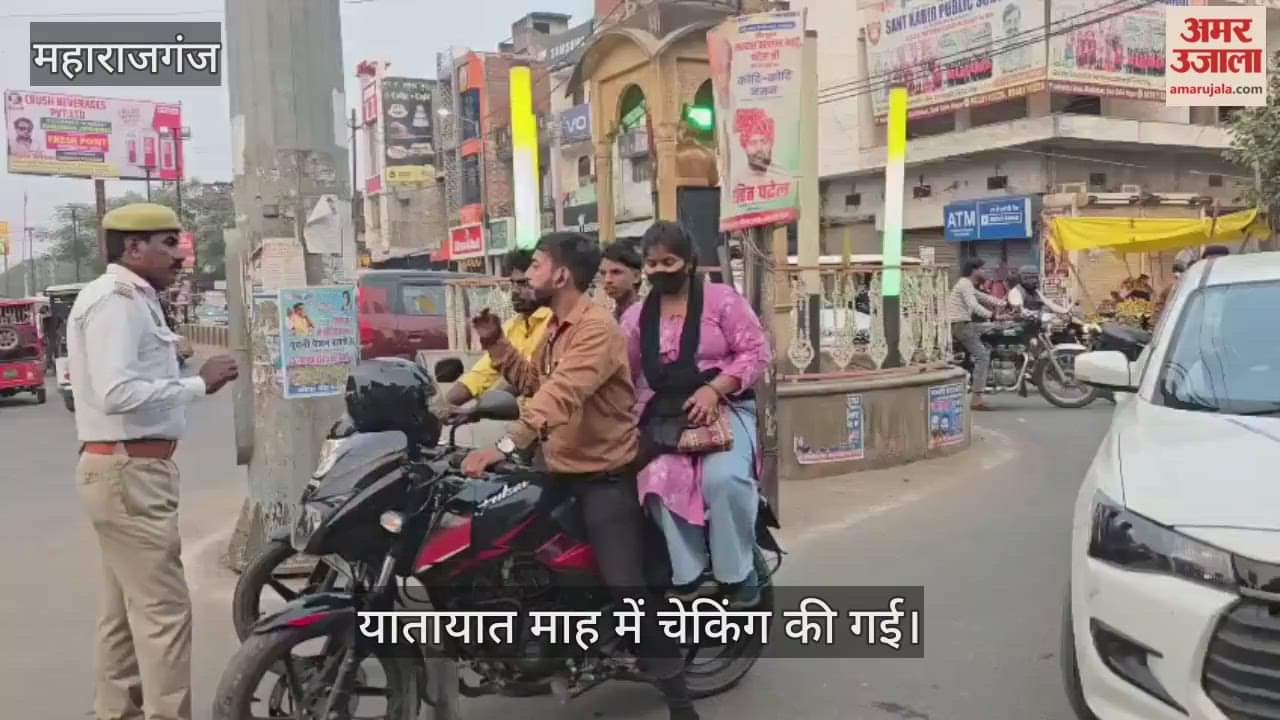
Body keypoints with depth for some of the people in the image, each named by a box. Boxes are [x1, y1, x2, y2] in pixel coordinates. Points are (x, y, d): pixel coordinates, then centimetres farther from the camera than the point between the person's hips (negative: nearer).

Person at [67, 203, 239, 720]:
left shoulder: (132, 299, 18)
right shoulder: (114, 299, -15)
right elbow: (116, 393, -26)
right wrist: (199, 384, -21)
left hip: (130, 468, 11)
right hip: (128, 471, -11)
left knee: (127, 608, 17)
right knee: (163, 609, -8)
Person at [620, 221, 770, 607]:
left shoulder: (721, 299, 3)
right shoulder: (636, 316, 14)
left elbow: (756, 351, -4)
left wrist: (714, 389, -16)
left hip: (723, 408, -2)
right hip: (663, 416, 3)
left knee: (724, 479, -31)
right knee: (660, 482, -28)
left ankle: (737, 573, -10)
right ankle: (692, 575, -15)